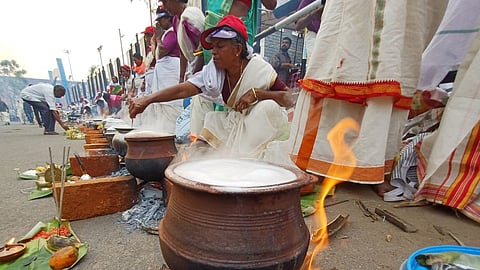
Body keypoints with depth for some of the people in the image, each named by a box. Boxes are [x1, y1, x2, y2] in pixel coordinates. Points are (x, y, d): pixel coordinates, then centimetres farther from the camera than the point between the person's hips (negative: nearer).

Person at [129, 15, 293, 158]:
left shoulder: (259, 68, -19)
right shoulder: (212, 71, -10)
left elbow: (288, 99, -20)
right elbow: (182, 90, -19)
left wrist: (256, 93, -32)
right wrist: (147, 100, -28)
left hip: (264, 125, -4)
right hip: (234, 124, 4)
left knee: (269, 106, -32)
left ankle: (244, 159, -18)